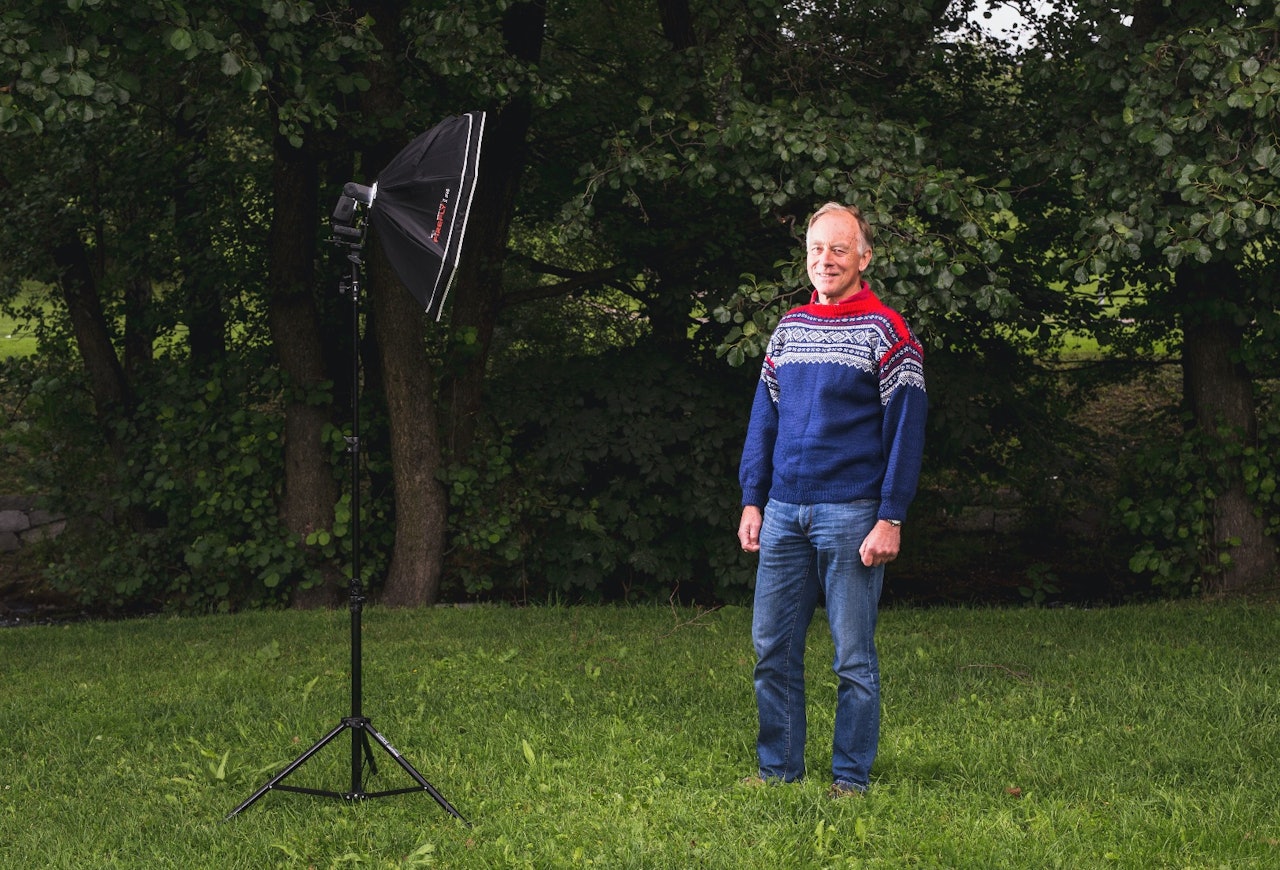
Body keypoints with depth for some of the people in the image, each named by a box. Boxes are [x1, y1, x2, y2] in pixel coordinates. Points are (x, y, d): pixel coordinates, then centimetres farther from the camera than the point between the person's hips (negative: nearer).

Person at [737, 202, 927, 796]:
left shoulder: (886, 333, -4)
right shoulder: (789, 328, 13)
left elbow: (905, 430, -7)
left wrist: (890, 519, -13)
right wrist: (752, 501, 9)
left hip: (849, 515, -5)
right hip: (784, 512, 5)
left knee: (853, 655, 1)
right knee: (771, 648, 6)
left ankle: (851, 778, 9)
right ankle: (778, 768, 17)